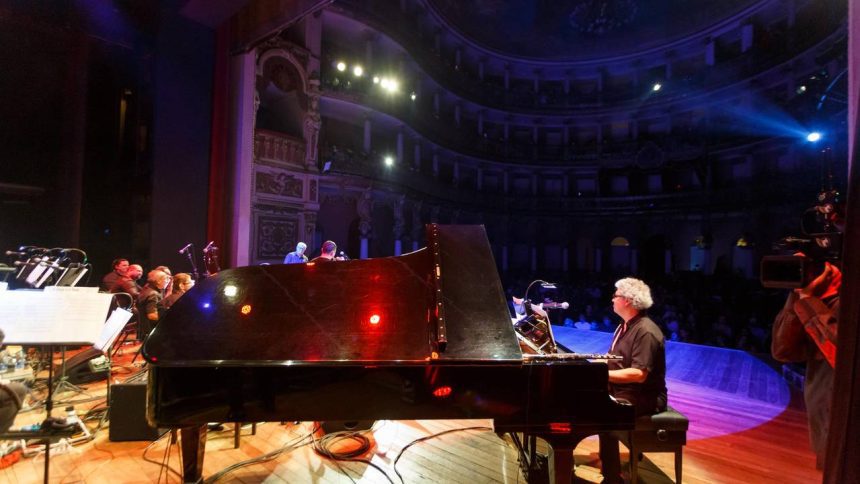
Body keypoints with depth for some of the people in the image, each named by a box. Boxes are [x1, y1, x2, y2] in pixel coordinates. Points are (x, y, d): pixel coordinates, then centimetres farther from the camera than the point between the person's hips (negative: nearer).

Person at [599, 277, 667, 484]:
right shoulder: (625, 326, 11)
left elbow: (639, 374, -27)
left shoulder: (646, 332, -20)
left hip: (643, 397, -9)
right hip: (620, 388, 9)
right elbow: (616, 362, 16)